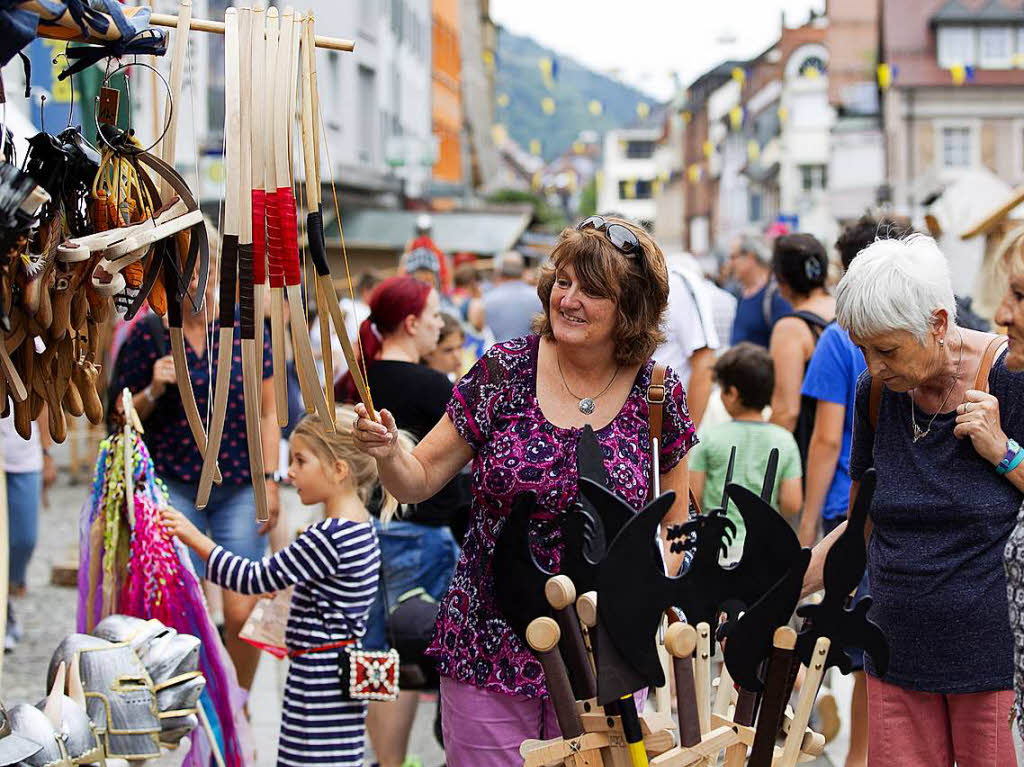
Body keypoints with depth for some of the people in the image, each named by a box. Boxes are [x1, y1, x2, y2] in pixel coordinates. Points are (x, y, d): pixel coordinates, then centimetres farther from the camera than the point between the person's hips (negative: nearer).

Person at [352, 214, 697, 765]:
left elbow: (672, 526, 10)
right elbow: (419, 480, 0)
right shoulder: (503, 372, -5)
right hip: (487, 651, 0)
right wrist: (387, 454, -21)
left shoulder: (659, 396, -2)